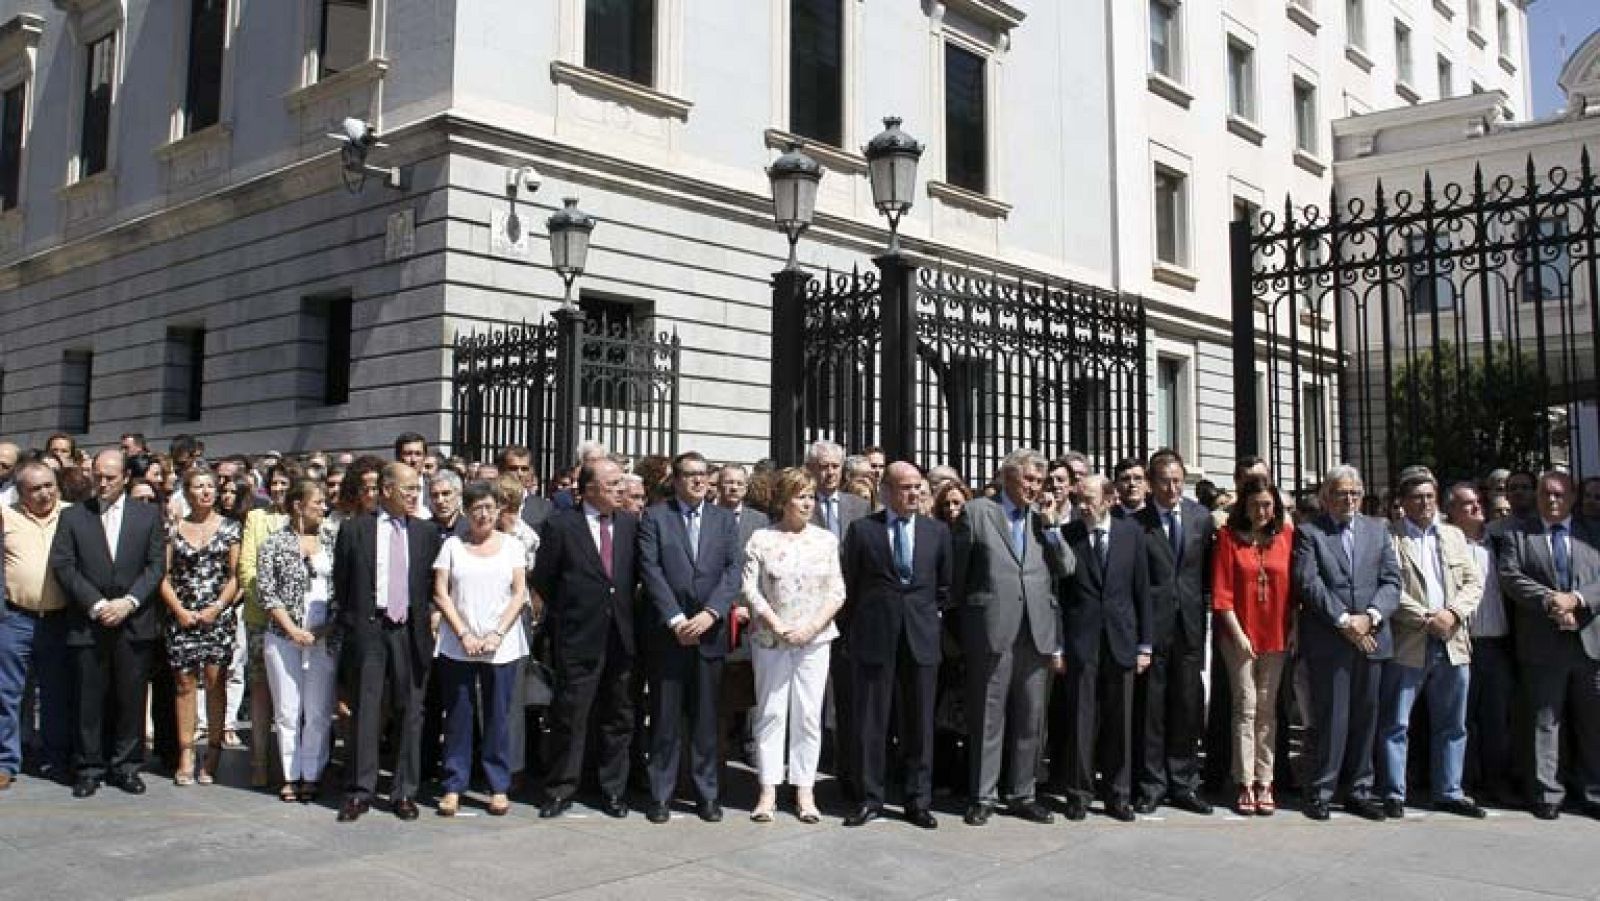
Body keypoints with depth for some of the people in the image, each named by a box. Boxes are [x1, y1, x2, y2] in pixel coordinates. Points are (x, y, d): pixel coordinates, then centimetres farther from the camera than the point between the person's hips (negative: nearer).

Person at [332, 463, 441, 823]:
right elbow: (341, 583, 6)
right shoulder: (354, 530, 3)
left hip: (411, 630, 2)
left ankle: (404, 791, 14)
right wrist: (348, 624, 2)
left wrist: (429, 621, 3)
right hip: (369, 629, -2)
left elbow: (435, 584, 11)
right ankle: (360, 791, 9)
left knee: (409, 711, 5)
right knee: (366, 710, 1)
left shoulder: (427, 533, 8)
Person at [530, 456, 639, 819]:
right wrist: (565, 613, 6)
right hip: (578, 639, -4)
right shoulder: (559, 525, -5)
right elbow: (542, 580, 1)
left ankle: (613, 789, 23)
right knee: (569, 718, 2)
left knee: (618, 718, 11)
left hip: (621, 637, 4)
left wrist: (625, 611, 6)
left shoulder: (630, 523, 6)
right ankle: (560, 791, 13)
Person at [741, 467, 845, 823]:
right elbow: (750, 589, -4)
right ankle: (768, 791, 8)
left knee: (808, 714, 3)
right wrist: (777, 626, -13)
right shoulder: (761, 539, 0)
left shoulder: (826, 539, 5)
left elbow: (837, 591, 2)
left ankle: (805, 790, 10)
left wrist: (811, 627, -10)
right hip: (770, 639, -1)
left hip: (815, 640, 1)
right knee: (770, 713, 2)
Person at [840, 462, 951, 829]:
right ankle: (870, 798, 13)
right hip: (875, 637, -1)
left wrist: (931, 616, 10)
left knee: (920, 722, 6)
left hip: (921, 637, 2)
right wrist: (855, 630, 6)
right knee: (871, 721, 3)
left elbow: (946, 585, 15)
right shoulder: (862, 529, 1)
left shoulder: (937, 531, 7)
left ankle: (918, 800, 16)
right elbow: (850, 584, 6)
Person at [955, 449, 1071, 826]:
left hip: (1037, 633, 4)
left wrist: (1050, 525, -1)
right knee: (987, 717, 2)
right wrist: (963, 617, 4)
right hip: (992, 630, -4)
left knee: (1031, 719, 9)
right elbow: (958, 570, 4)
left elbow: (1066, 569, 7)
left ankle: (1023, 795, 19)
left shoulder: (1042, 522, 15)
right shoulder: (976, 512, 2)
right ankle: (983, 796, 11)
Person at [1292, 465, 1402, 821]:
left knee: (1366, 717, 9)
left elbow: (1392, 580, 6)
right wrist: (1344, 621, -14)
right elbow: (1308, 584, -9)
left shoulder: (1378, 528, 14)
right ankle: (1322, 792, 7)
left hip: (1371, 638, 4)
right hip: (1328, 641, -4)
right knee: (1331, 718, -2)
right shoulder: (1308, 532, 1)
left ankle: (1359, 791, 19)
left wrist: (1370, 616, -9)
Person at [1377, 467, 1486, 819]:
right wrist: (1426, 618, -15)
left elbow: (1474, 582, 9)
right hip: (1407, 644, -5)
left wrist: (1453, 612, -7)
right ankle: (1394, 794, 7)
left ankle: (1449, 792, 23)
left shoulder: (1454, 536, 16)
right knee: (1395, 724, -1)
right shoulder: (1389, 538, -3)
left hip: (1453, 644, 5)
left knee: (1452, 725, 12)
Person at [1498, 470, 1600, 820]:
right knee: (1545, 721, 3)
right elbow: (1509, 575, -5)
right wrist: (1549, 600, -17)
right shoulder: (1517, 534, 6)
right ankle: (1547, 794, 9)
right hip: (1543, 645, -2)